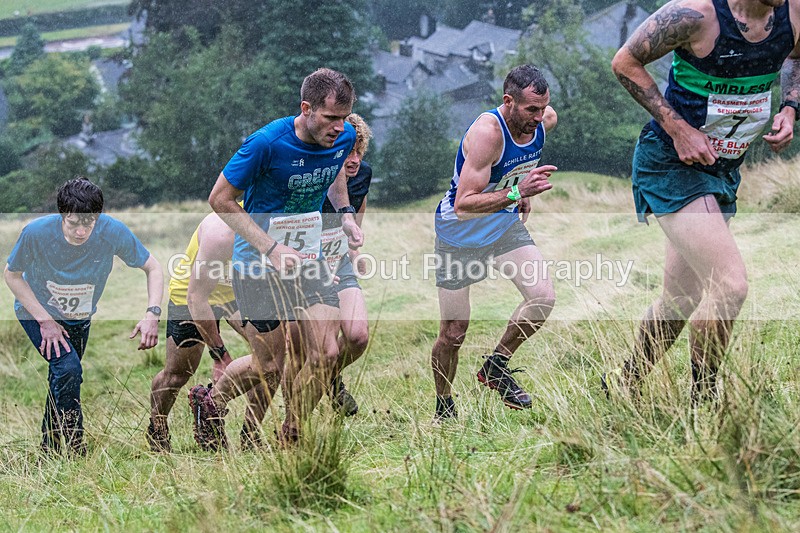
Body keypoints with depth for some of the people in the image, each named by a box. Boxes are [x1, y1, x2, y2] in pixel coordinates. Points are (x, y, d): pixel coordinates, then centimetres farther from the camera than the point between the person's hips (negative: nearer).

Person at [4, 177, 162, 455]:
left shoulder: (113, 232, -30)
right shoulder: (36, 233, -34)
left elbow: (153, 268, -15)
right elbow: (12, 275, -15)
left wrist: (152, 314, -30)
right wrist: (45, 320, -20)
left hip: (80, 318, 3)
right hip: (36, 311, -3)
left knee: (62, 380, 13)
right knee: (68, 369, -23)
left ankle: (50, 450, 34)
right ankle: (74, 450, -9)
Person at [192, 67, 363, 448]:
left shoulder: (344, 137, -6)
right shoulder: (268, 143, -24)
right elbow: (220, 199, -15)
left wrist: (345, 212, 3)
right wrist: (270, 248, -21)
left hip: (307, 259, 5)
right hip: (259, 263, -5)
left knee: (325, 353, -7)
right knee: (270, 366, -1)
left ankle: (288, 438, 14)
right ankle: (210, 400, 30)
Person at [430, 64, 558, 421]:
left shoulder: (545, 120, -11)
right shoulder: (486, 132, -32)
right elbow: (463, 206, -37)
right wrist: (516, 192, -46)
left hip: (504, 224, 6)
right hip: (459, 232, -5)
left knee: (543, 298, -15)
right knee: (453, 334, 0)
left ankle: (496, 367, 7)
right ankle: (443, 409, 22)